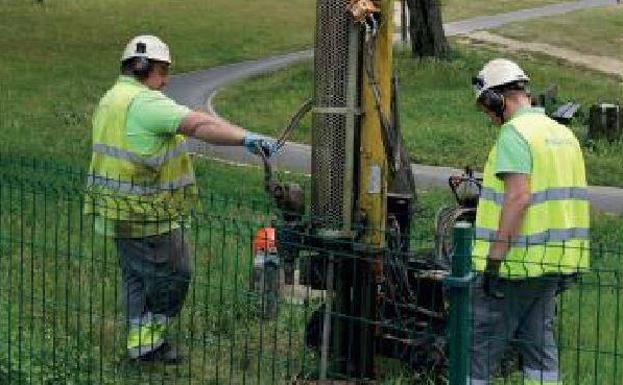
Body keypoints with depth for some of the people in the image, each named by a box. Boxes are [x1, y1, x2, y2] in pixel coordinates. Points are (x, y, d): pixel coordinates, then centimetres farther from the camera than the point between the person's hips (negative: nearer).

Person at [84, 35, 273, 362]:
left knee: (136, 276, 17)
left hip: (118, 209, 10)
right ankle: (149, 339, 7)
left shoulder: (110, 99, 15)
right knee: (171, 276, 1)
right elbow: (198, 124, -30)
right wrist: (245, 138, -37)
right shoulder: (145, 102, -18)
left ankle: (139, 340, 23)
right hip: (147, 213, -10)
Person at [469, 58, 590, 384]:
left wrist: (495, 259, -22)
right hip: (556, 261, 8)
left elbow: (518, 197, -23)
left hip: (518, 260, -8)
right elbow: (568, 196, 17)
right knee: (539, 342, 13)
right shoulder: (564, 133, 14)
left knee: (481, 344, -2)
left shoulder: (514, 133, -13)